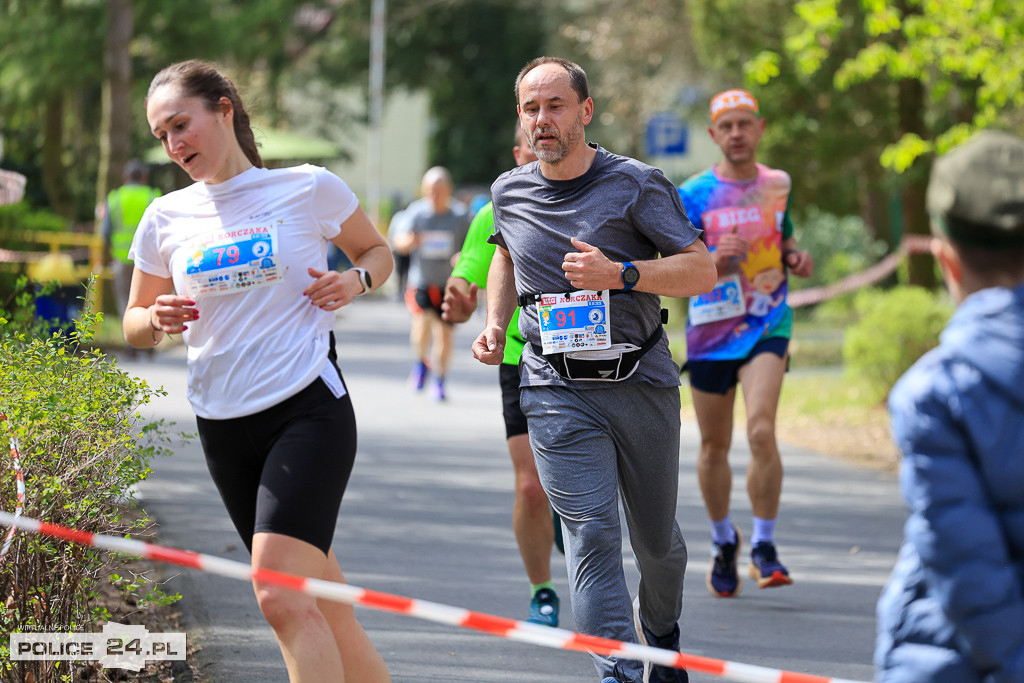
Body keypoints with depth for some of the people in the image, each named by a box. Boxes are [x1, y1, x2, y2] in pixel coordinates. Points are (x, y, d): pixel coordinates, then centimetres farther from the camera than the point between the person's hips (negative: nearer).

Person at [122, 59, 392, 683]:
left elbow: (378, 252, 15)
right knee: (322, 607, 8)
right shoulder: (166, 218, 7)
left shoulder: (308, 188, -2)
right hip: (222, 421, 5)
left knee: (280, 595, -21)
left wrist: (354, 281, -7)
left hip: (309, 409, -5)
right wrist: (157, 320, -7)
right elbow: (134, 324, 17)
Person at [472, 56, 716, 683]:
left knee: (656, 539, 13)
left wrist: (618, 274, -23)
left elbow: (703, 270, -9)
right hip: (557, 390, 1)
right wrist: (496, 325, 14)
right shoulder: (510, 193, 7)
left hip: (642, 382, -1)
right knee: (591, 535, -15)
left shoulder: (637, 185, -6)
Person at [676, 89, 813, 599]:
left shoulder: (778, 185, 7)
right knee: (714, 446, 10)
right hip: (710, 329, 0)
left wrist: (795, 258, 1)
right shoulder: (694, 195, -3)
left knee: (762, 431, -20)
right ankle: (723, 541, 32)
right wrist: (717, 260, -26)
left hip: (767, 326, 0)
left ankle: (763, 546, -9)